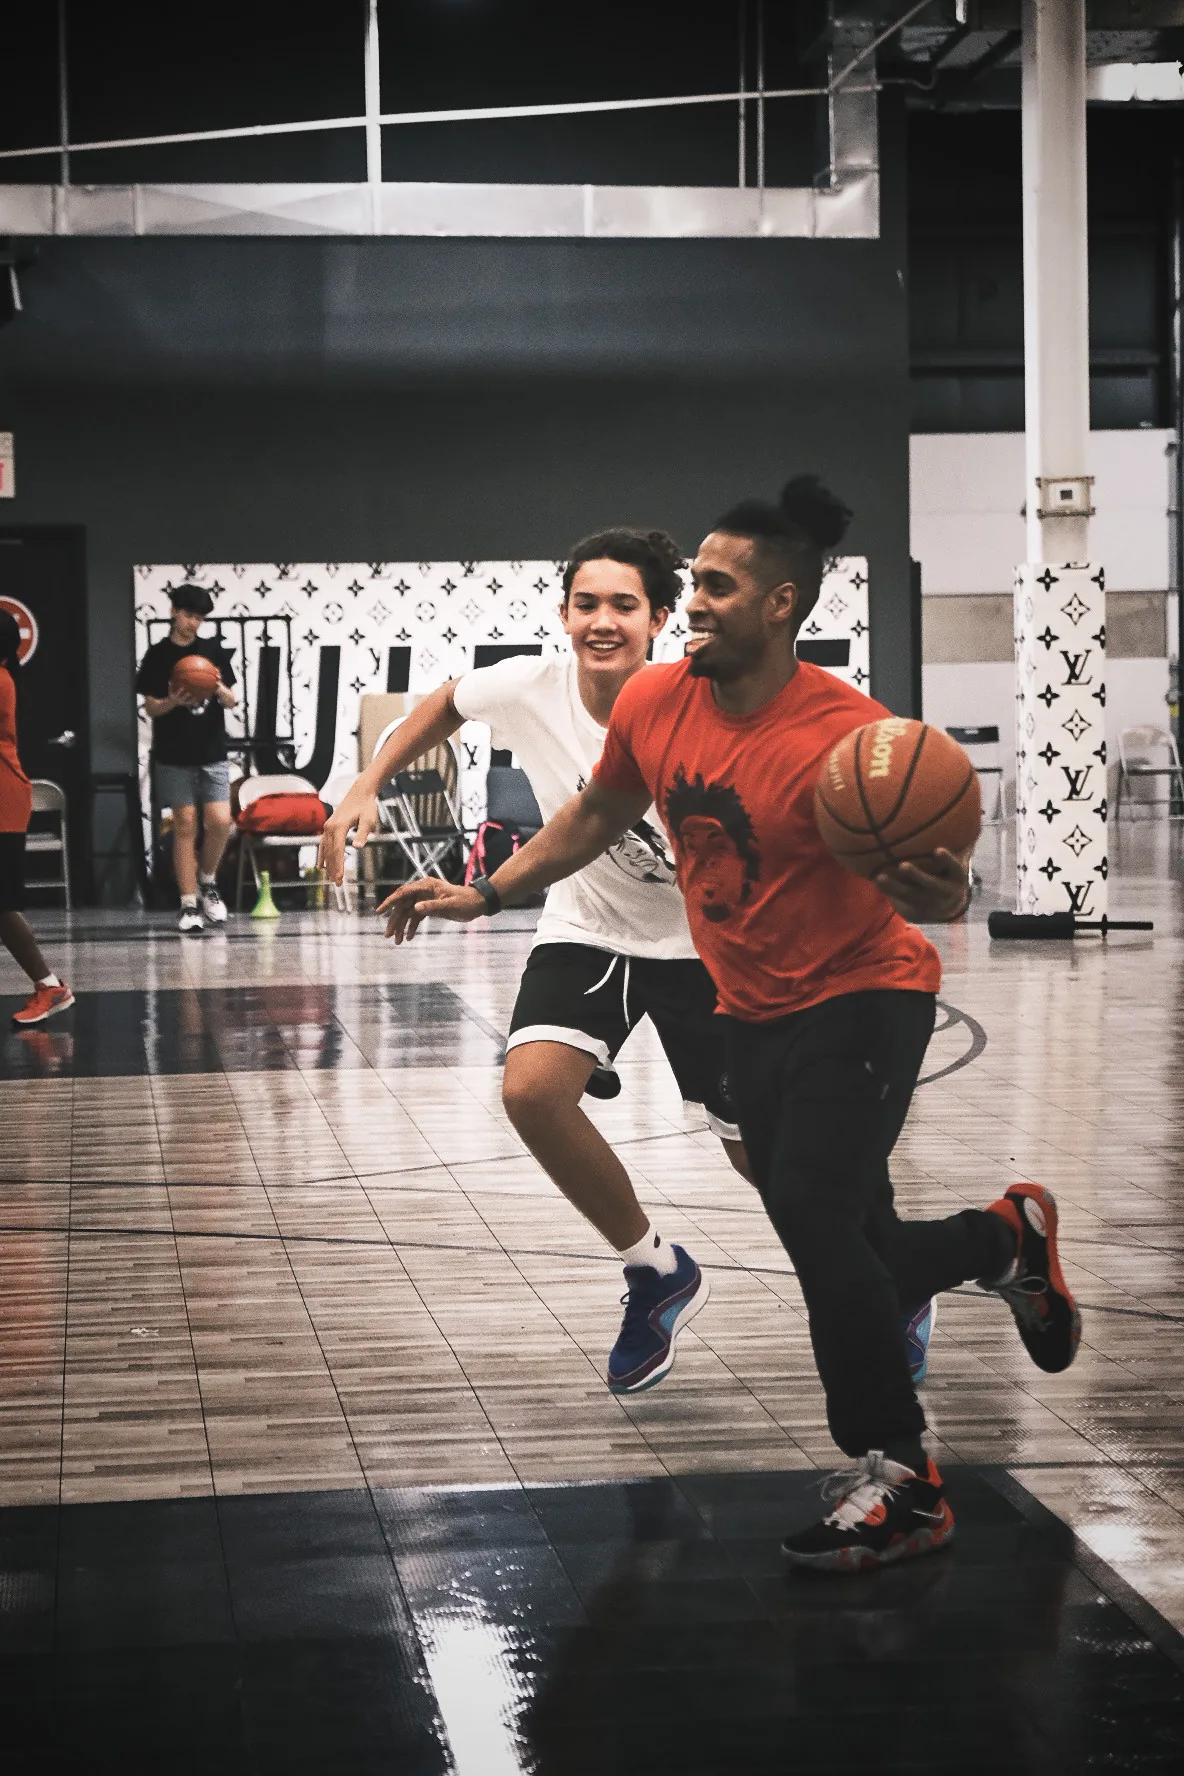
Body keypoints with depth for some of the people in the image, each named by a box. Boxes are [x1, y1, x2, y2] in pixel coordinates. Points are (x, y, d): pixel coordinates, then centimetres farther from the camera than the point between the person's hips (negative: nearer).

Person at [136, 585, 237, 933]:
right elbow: (151, 707, 2)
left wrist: (220, 690, -14)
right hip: (174, 755, -2)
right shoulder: (158, 655, 1)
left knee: (220, 822, -9)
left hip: (212, 751, 2)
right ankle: (189, 905, 3)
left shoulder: (214, 650, 7)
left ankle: (207, 882, 17)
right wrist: (174, 702, -18)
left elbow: (232, 702, 8)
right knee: (185, 827, -2)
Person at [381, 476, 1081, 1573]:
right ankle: (1008, 1241, 44)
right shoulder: (655, 704, -7)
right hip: (755, 1012, 7)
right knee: (854, 1259, 12)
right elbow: (597, 817, 13)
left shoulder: (846, 733, -24)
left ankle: (900, 1482, -9)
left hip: (863, 995, -7)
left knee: (813, 1211, -22)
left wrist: (941, 890, -45)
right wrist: (488, 895, 12)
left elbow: (931, 896, -22)